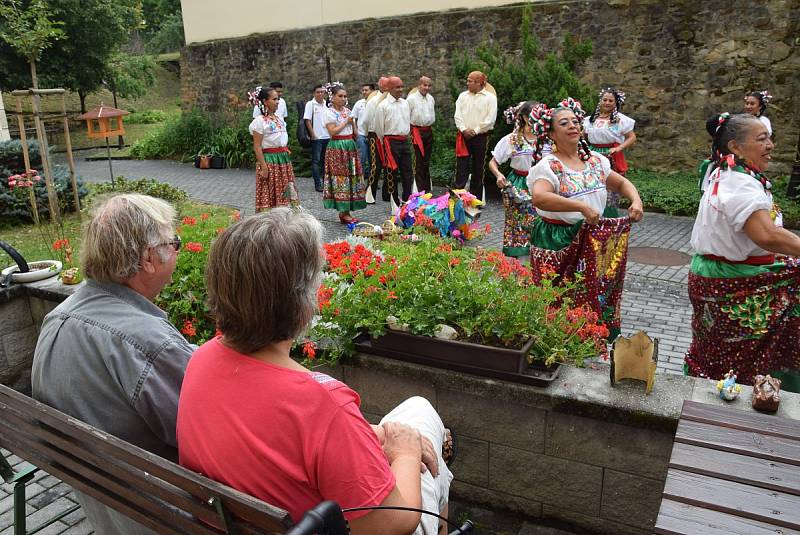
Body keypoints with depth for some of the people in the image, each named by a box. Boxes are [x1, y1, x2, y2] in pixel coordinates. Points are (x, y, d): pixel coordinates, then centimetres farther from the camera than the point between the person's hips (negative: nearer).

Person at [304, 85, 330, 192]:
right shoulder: (310, 104, -3)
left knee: (326, 159, 12)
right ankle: (317, 184, 1)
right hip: (317, 138, -4)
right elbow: (307, 120, -6)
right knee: (316, 161, -1)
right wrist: (313, 135, -10)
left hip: (328, 137, 5)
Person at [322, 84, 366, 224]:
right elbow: (332, 132, -16)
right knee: (340, 177, -7)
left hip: (350, 146, 7)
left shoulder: (348, 111, 15)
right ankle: (343, 212, -2)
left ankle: (345, 211, 12)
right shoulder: (329, 113, -5)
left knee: (351, 176, 5)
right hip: (337, 148, -7)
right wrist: (346, 122, -11)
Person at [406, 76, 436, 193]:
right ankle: (420, 189, -1)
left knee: (426, 161, 11)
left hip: (428, 131, 6)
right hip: (417, 130, -6)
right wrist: (410, 129, -7)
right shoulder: (411, 98, -9)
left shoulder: (431, 98, 11)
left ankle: (427, 189, 18)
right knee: (418, 162, -6)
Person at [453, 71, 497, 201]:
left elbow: (490, 119, -8)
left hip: (480, 137, -2)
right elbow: (457, 115, 4)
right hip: (463, 136, 2)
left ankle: (476, 199, 15)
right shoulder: (463, 96, 10)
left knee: (478, 168, 6)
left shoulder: (490, 97, -1)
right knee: (461, 167, -4)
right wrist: (464, 129, -10)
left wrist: (475, 131, -11)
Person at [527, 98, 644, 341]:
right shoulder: (548, 166, -14)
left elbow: (621, 183, 21)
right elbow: (539, 198, -33)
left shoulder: (595, 160, 8)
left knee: (592, 298, 12)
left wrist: (636, 199, 0)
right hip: (557, 244, -6)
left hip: (594, 245, 6)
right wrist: (582, 207, -35)